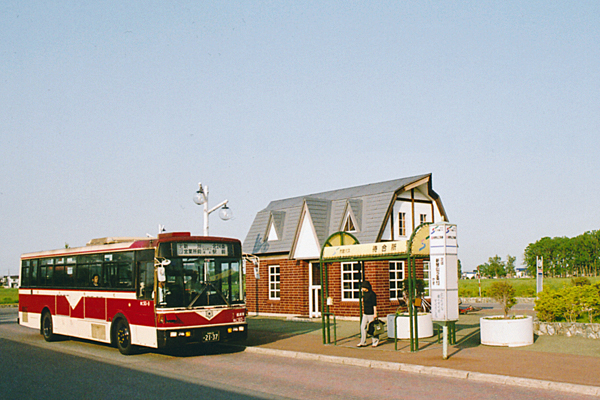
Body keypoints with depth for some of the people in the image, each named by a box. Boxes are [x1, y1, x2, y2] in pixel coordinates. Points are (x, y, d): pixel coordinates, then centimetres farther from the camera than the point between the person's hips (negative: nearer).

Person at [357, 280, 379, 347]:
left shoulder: (372, 294, -12)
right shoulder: (365, 293, 12)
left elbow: (374, 304, -14)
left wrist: (375, 313, -17)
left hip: (371, 314, -8)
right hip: (365, 314, 8)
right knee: (363, 327, 3)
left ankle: (375, 342, 13)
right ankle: (363, 342, 7)